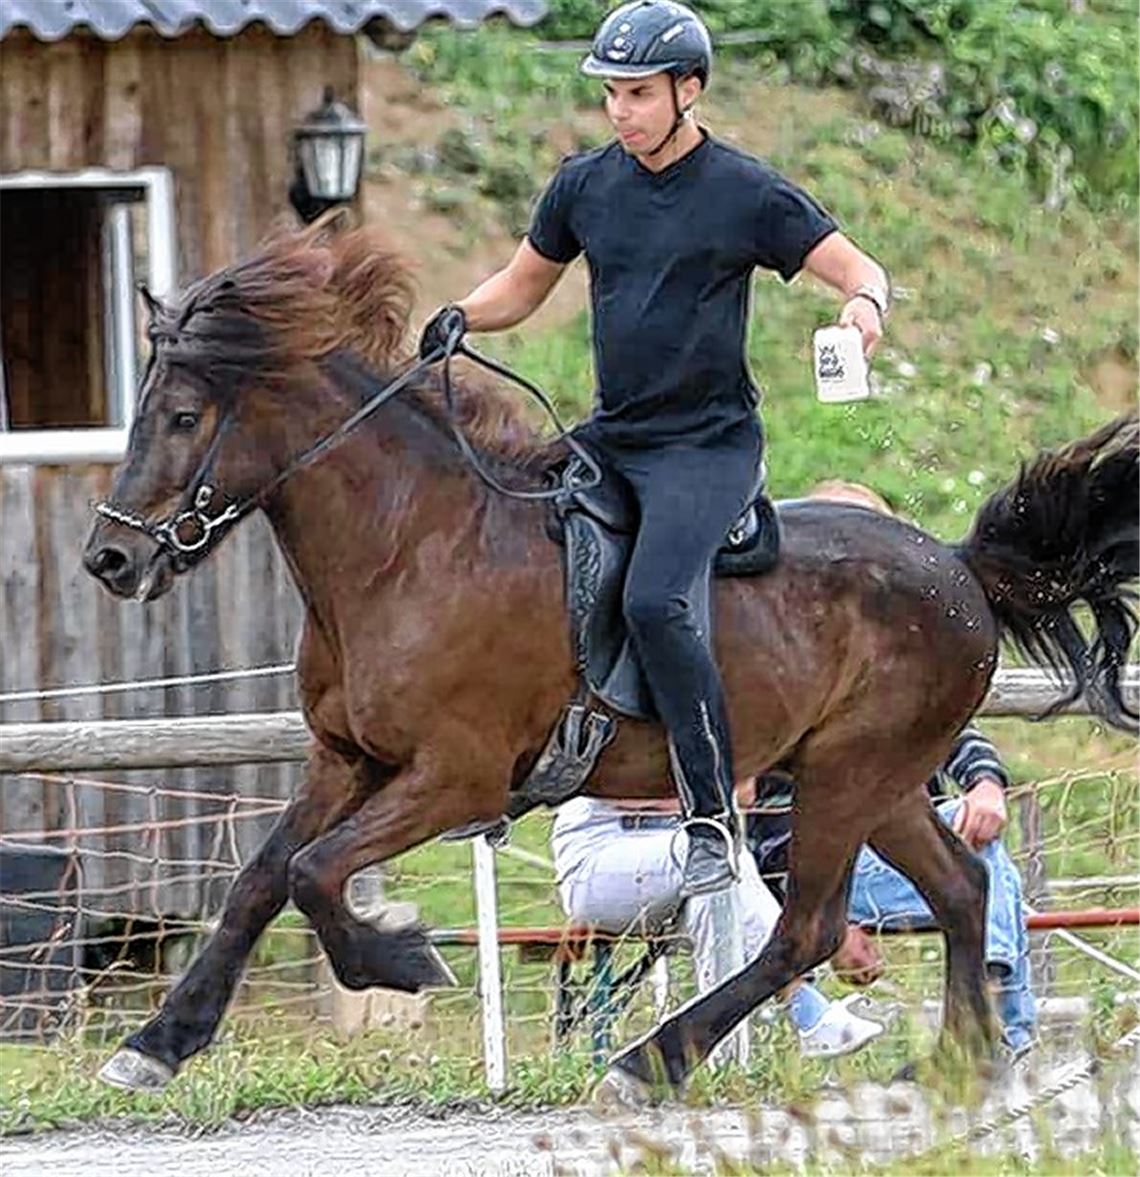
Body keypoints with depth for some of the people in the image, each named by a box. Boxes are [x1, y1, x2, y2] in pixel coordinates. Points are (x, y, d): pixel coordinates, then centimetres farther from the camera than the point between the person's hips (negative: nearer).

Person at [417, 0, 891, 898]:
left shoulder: (748, 194, -8)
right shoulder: (585, 185, 8)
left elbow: (858, 269, -4)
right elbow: (524, 285, 21)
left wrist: (864, 306, -28)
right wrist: (462, 318, 0)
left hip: (708, 445, -7)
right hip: (611, 437, 7)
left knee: (653, 602, -27)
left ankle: (713, 822, -22)